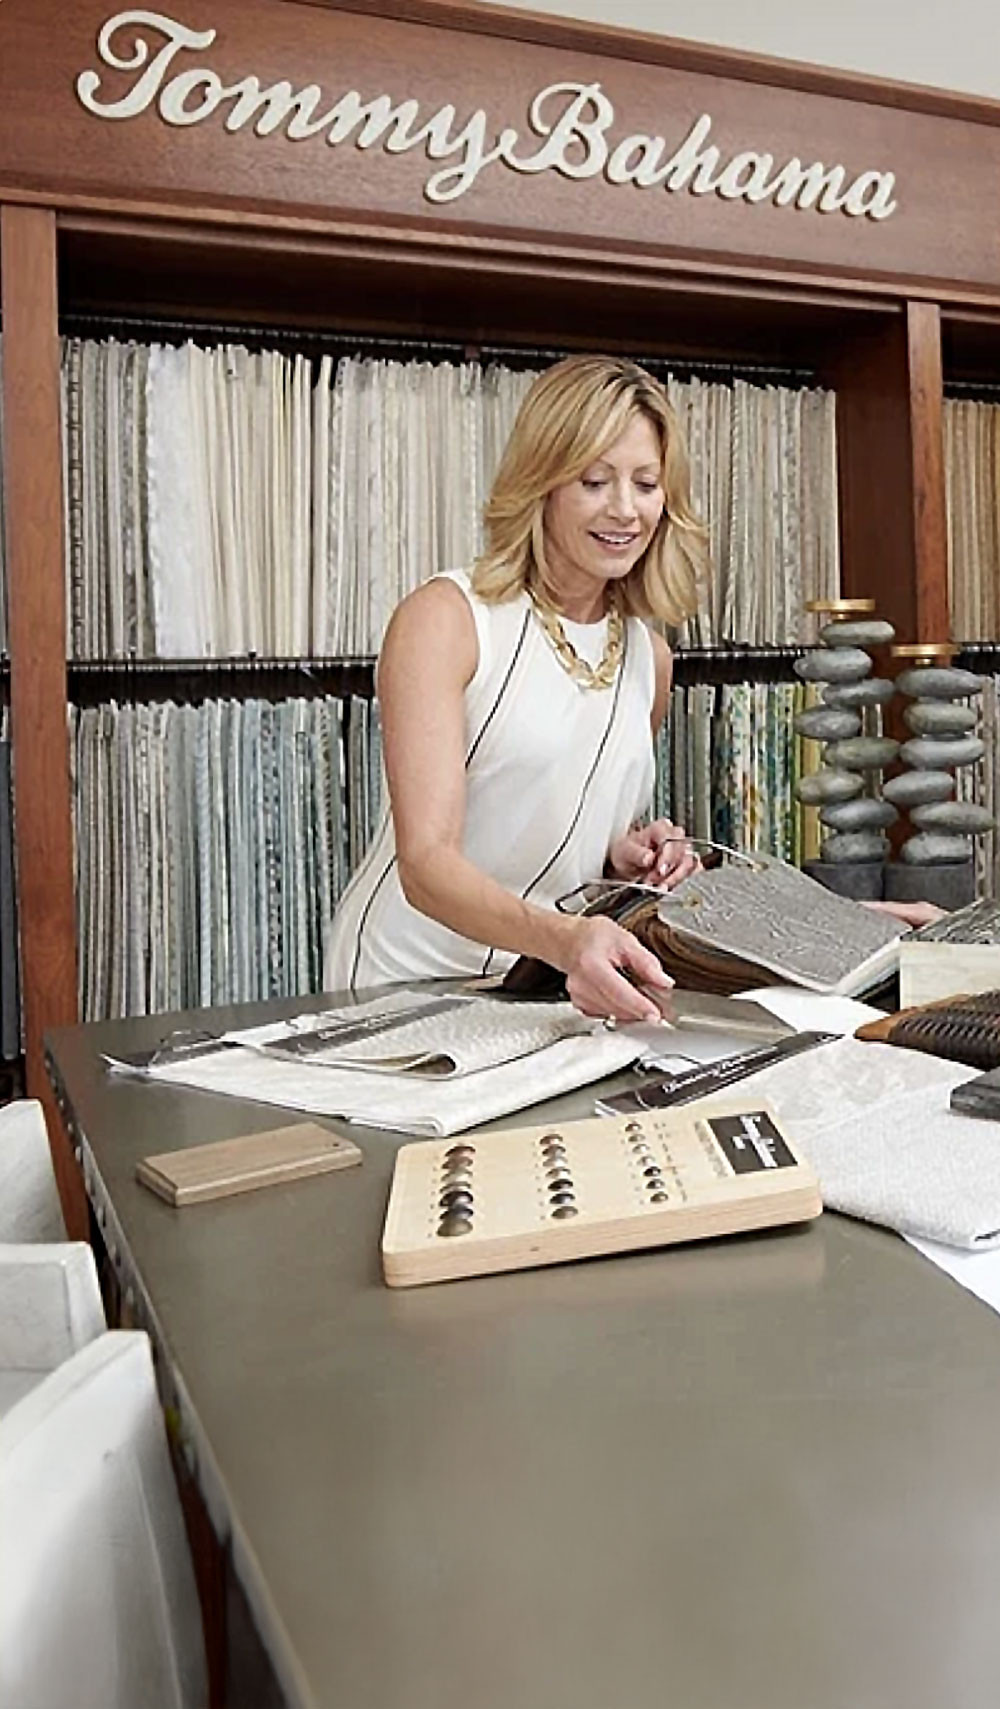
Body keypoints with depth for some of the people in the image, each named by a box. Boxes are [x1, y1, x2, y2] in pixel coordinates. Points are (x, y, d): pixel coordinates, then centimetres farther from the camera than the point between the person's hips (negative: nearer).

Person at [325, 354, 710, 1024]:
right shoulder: (444, 617, -11)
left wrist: (628, 854, 1)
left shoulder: (648, 655, 8)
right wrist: (563, 939, -39)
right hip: (410, 987, -4)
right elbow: (425, 862, -22)